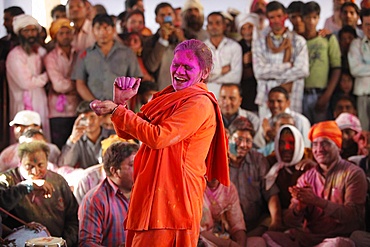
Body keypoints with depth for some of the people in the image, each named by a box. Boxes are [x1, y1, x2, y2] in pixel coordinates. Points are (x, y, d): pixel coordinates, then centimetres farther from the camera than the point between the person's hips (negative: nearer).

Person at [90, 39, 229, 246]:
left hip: (173, 197, -9)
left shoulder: (200, 103, -12)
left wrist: (117, 110, -17)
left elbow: (158, 137, -23)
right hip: (152, 193, 9)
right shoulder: (169, 97, 17)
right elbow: (126, 132, 18)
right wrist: (121, 101, 0)